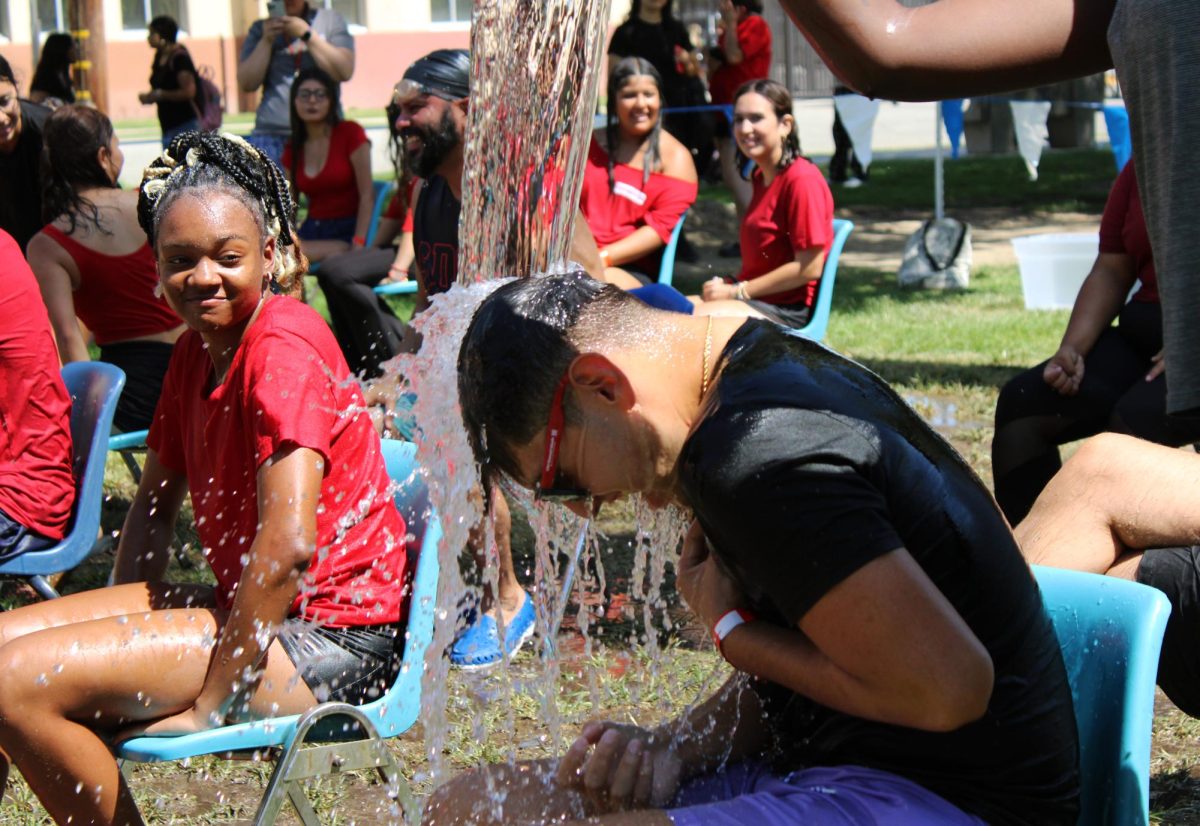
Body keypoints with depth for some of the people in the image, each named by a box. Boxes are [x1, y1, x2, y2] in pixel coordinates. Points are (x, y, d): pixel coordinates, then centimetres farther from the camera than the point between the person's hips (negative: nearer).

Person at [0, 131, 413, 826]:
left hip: (328, 639, -9)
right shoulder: (198, 349, 11)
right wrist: (126, 633, 8)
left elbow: (288, 546, -25)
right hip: (246, 607, 9)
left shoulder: (283, 347, -18)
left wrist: (207, 705, -20)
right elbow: (157, 502, 21)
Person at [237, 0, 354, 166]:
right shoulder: (260, 28, 15)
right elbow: (247, 83, 6)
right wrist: (266, 40, -3)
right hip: (271, 135, 1)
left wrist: (306, 34, -7)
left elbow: (345, 71, -4)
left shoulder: (331, 20, 10)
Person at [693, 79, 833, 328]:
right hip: (753, 301, 9)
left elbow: (809, 267, -18)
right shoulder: (760, 176, 16)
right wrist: (728, 285, -1)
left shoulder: (802, 179, -15)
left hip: (788, 312, -9)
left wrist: (738, 291, -13)